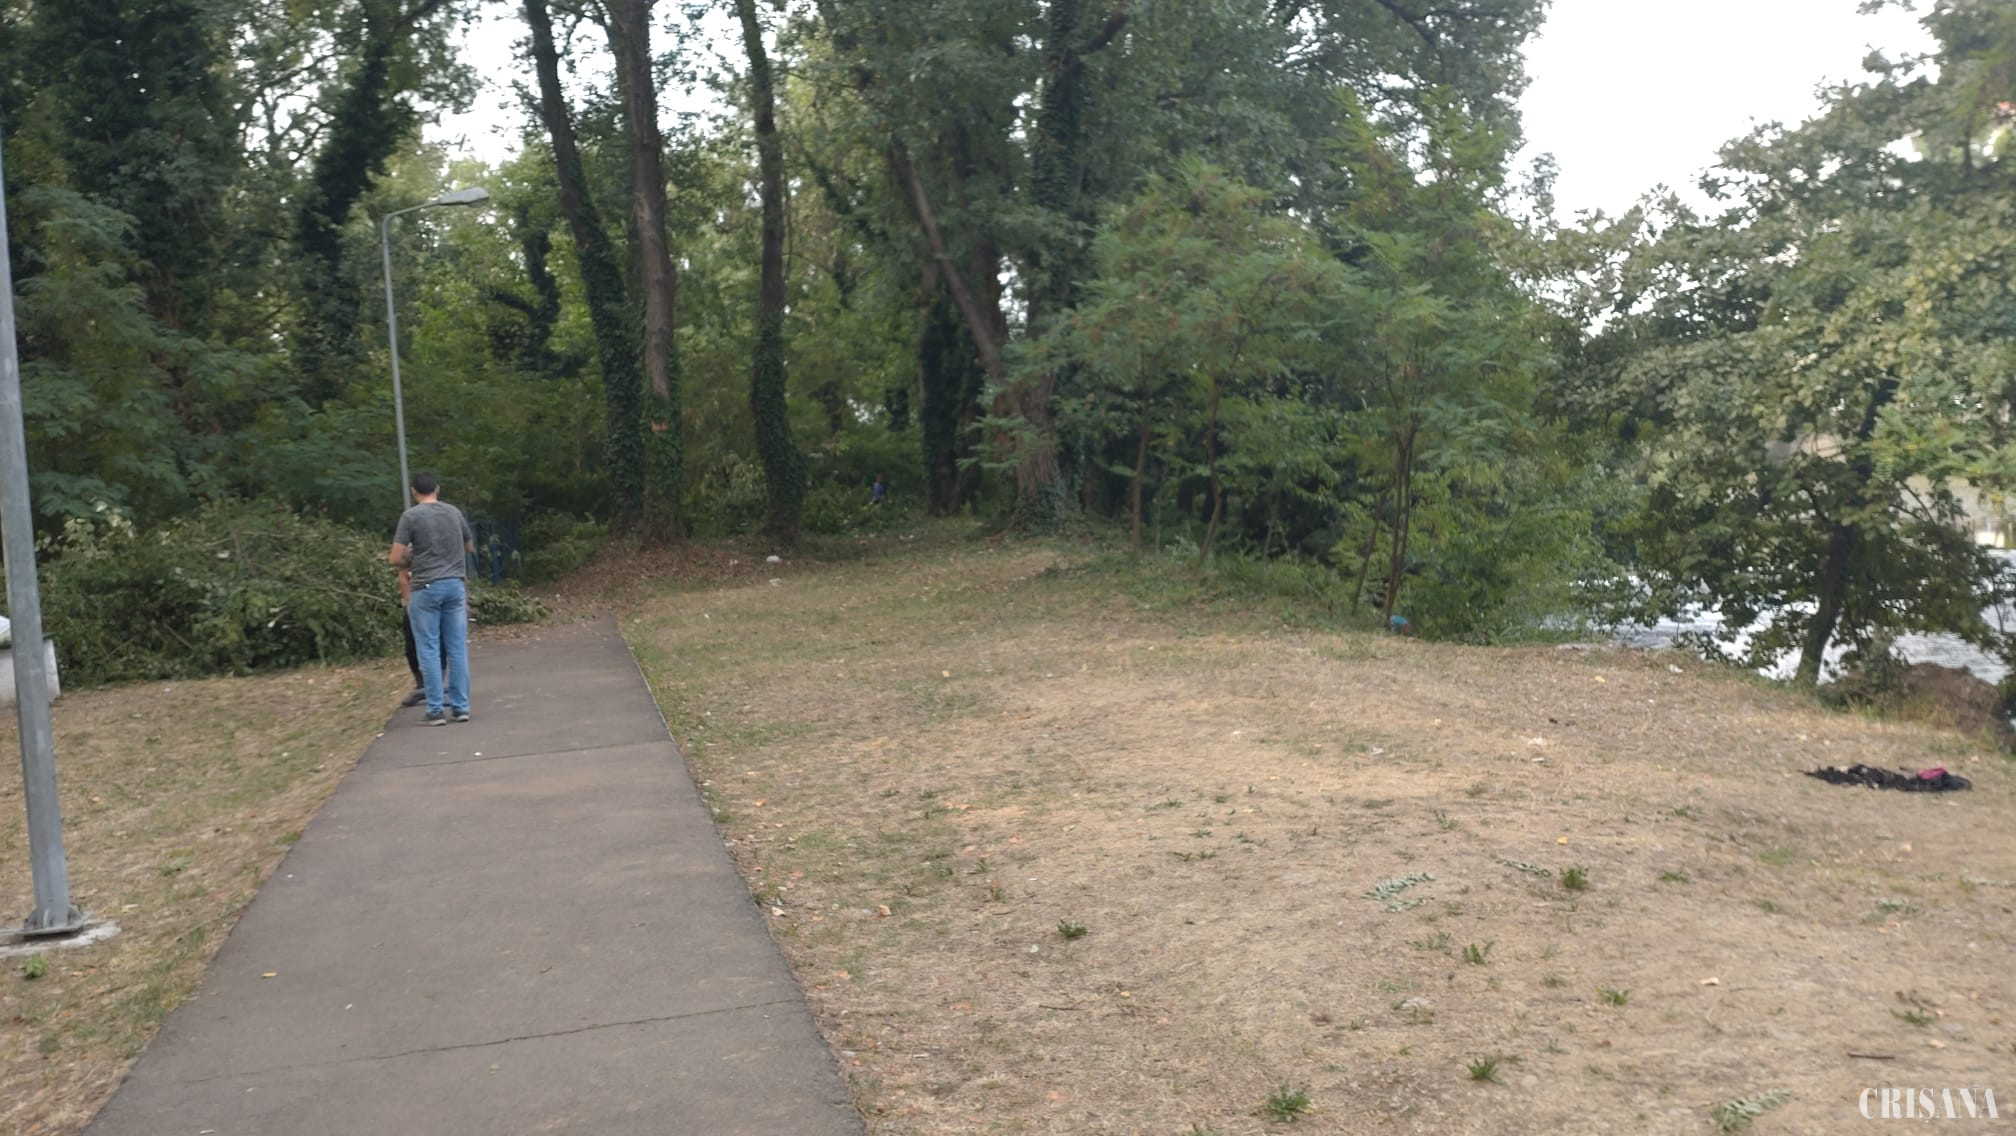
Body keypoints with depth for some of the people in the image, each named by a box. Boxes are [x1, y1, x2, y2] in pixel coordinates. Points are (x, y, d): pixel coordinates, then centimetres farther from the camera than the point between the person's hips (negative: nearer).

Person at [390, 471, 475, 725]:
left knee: (429, 652, 2)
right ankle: (460, 707, 8)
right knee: (457, 649, 6)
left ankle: (436, 710, 2)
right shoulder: (454, 512, 8)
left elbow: (396, 559, -6)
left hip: (426, 588, -4)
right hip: (456, 584, 4)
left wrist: (413, 563, 13)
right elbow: (470, 546, 22)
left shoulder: (410, 516, -5)